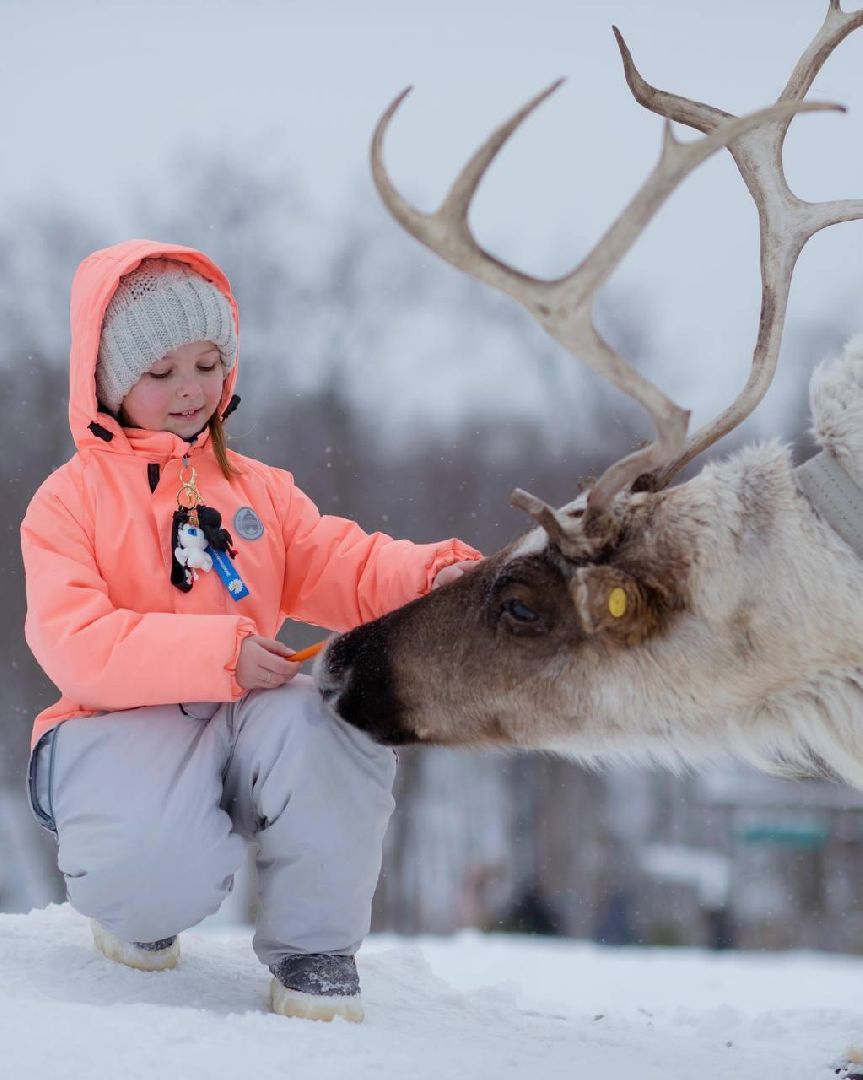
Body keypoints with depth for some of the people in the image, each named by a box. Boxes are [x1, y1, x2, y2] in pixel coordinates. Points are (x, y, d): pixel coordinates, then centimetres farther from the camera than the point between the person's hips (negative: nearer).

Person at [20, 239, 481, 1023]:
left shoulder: (257, 489, 18)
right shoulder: (71, 500, 1)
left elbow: (343, 569, 5)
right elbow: (73, 643, -14)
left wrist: (430, 575, -19)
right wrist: (218, 654, -25)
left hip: (246, 717, 4)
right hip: (122, 725, -4)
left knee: (332, 720, -32)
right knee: (168, 861, -37)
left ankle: (316, 956, -12)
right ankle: (142, 914, 7)